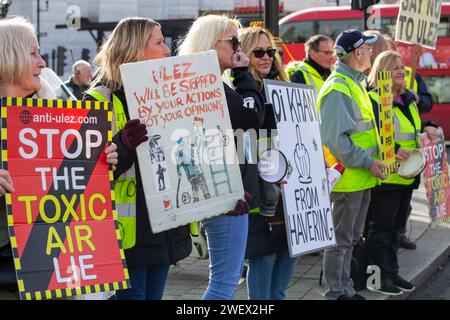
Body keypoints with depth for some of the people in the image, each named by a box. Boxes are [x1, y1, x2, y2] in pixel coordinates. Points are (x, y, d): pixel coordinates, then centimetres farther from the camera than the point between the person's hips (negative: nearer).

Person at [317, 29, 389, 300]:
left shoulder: (354, 84, 14)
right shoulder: (338, 89, -18)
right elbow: (335, 139, -25)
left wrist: (382, 154, 12)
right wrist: (367, 163, -22)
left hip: (362, 179, 10)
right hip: (348, 178, -10)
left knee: (351, 238, 18)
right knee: (341, 240, 0)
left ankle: (346, 288, 29)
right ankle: (337, 293, 9)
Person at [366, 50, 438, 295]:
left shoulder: (408, 98, 14)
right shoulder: (373, 100, -13)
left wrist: (426, 129, 6)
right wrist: (393, 150, -28)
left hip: (406, 174, 9)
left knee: (396, 226, 16)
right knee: (381, 227, -2)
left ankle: (391, 272, 25)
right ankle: (376, 276, 6)